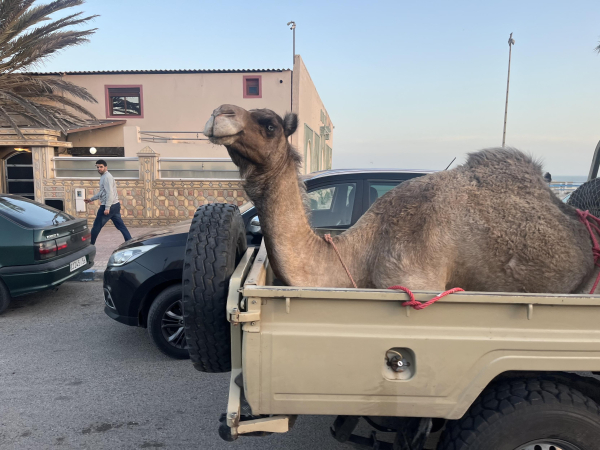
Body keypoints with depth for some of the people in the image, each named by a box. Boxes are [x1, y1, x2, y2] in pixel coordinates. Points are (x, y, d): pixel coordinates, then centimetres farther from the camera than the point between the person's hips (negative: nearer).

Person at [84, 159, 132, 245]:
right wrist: (91, 199, 31)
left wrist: (107, 208, -25)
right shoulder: (104, 177, 19)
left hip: (109, 206, -10)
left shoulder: (107, 177, -13)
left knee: (96, 227, 2)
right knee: (120, 225, 6)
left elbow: (110, 193, -21)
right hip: (115, 205, 10)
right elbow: (101, 192, 30)